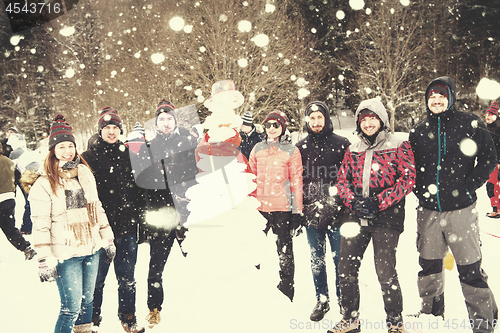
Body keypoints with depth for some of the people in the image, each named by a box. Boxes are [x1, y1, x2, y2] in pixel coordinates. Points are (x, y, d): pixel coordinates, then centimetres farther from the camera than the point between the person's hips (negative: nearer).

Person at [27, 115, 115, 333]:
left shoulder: (85, 174, 8)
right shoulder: (44, 183, -9)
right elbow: (40, 224, -10)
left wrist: (108, 240, 14)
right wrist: (44, 260, -14)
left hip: (92, 250, 5)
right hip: (66, 256, -5)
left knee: (87, 300, 17)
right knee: (71, 307, -6)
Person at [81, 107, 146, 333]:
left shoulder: (129, 155, 8)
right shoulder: (89, 158, -1)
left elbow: (140, 190, 11)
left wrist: (141, 222, 9)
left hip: (127, 229, 2)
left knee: (127, 277, 13)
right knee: (96, 277, 8)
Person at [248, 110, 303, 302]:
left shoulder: (291, 151, 0)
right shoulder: (258, 149, 10)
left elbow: (296, 182, -1)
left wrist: (297, 211, -4)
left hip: (282, 207, -4)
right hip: (259, 207, 4)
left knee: (284, 251, 6)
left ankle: (286, 295, 17)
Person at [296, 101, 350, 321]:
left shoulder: (342, 144, -1)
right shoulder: (301, 147, 6)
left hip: (337, 212, -2)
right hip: (311, 214, 3)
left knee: (340, 259, 6)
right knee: (317, 260, 13)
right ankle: (321, 301, 28)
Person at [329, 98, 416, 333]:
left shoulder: (398, 146, 0)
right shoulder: (353, 150, 14)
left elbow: (408, 178, -7)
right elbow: (342, 180, 13)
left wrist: (379, 202, -15)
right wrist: (353, 201, -7)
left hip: (386, 218, -5)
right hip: (354, 216, 5)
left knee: (385, 273, -6)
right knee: (346, 269, 6)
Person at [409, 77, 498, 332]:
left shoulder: (469, 124, -2)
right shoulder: (418, 132, 8)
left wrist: (467, 186, -9)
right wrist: (420, 190, 4)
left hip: (461, 210, -4)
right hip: (428, 211, 4)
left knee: (469, 268, -1)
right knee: (429, 264, 16)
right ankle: (431, 310, 35)